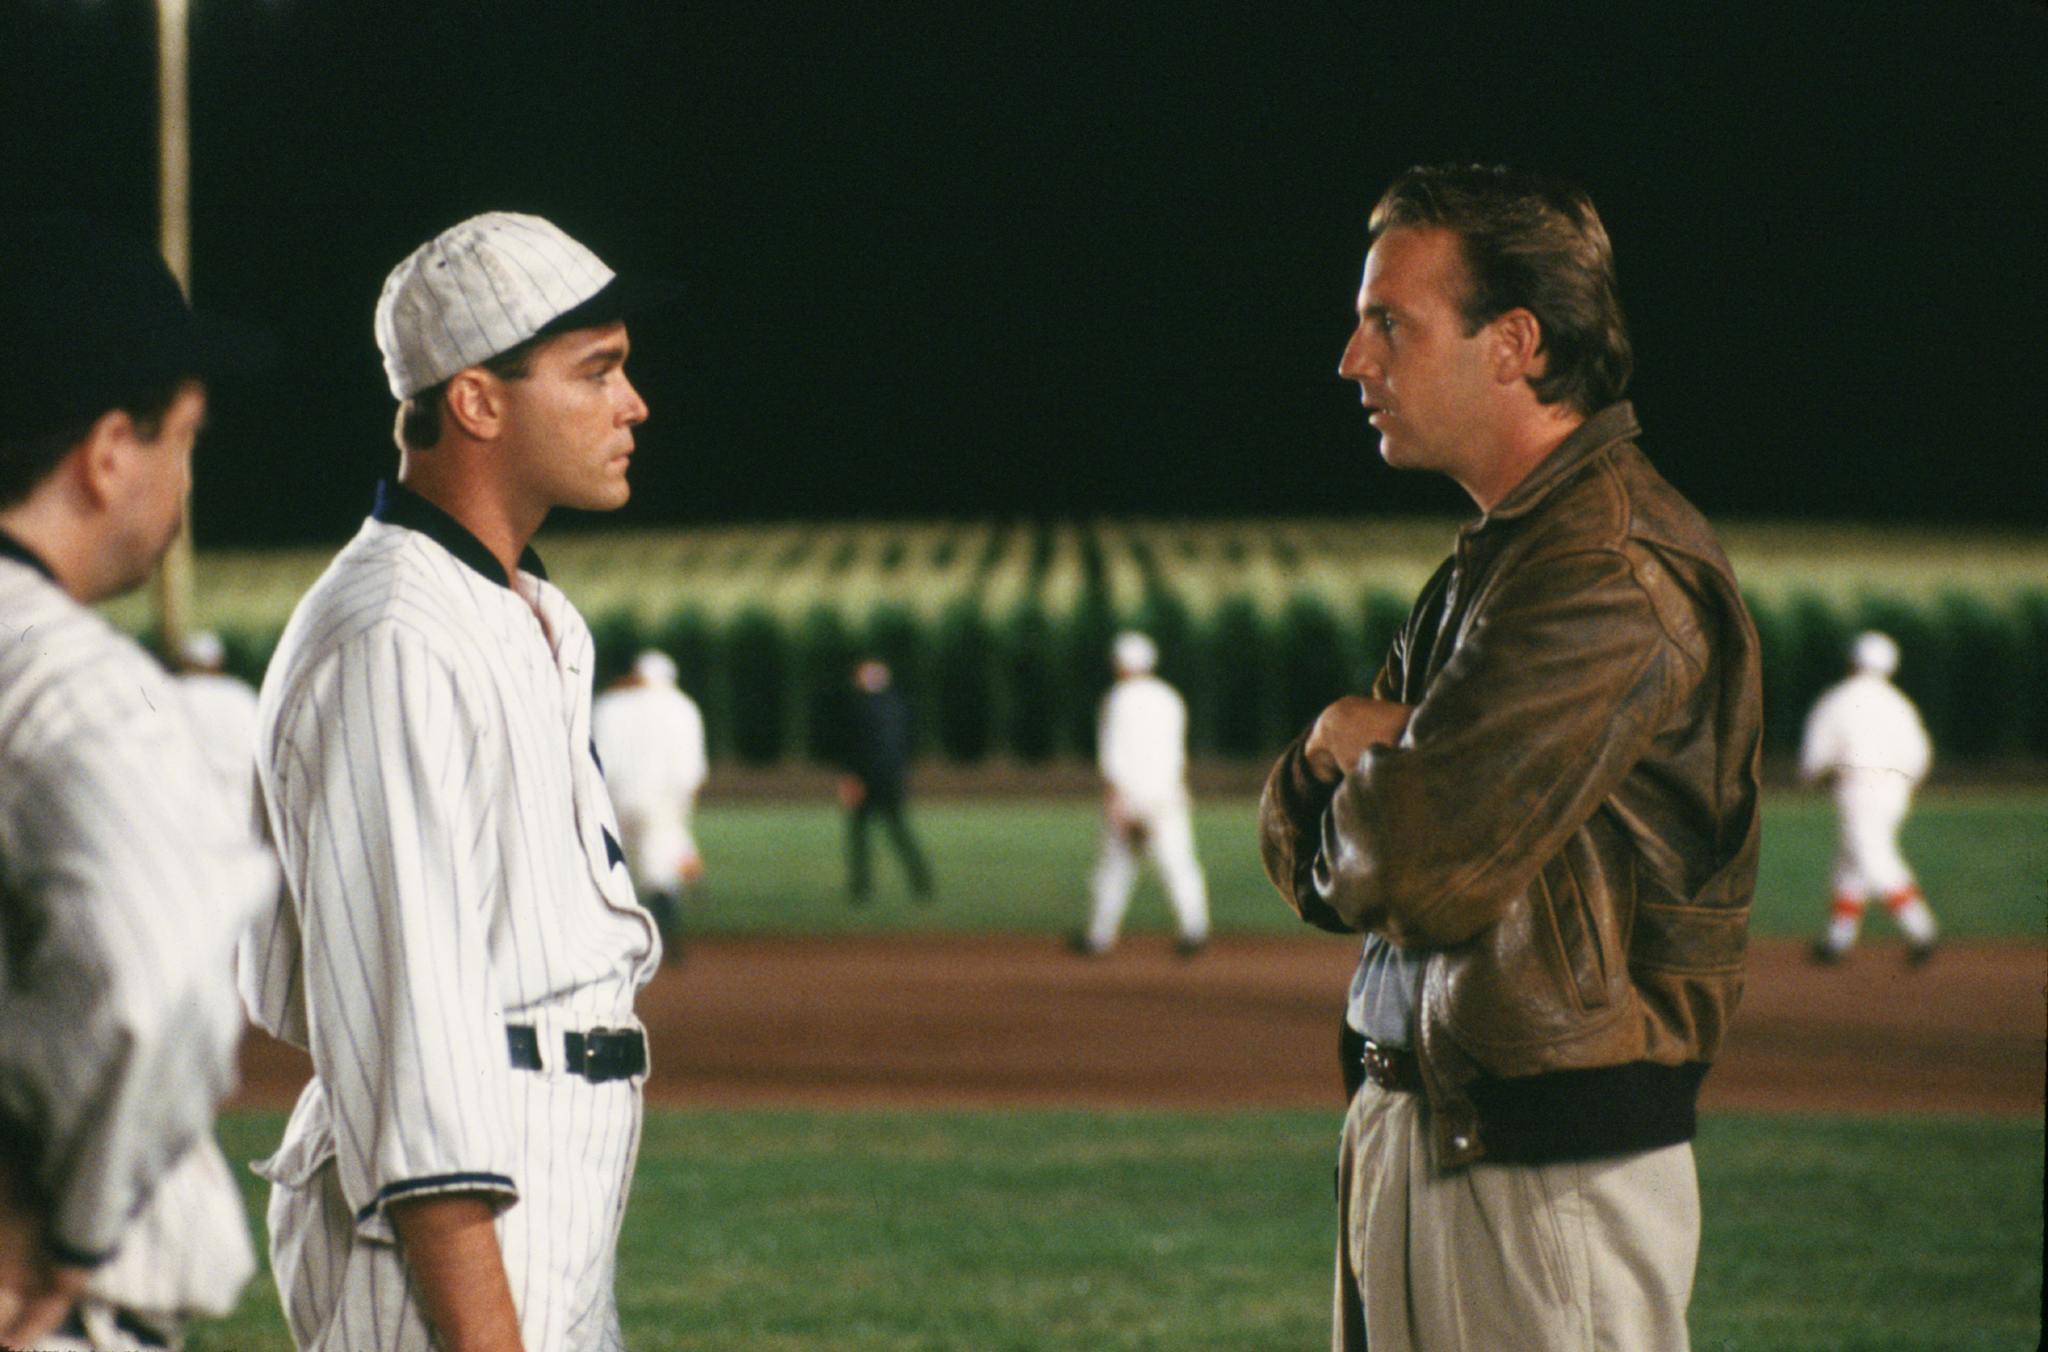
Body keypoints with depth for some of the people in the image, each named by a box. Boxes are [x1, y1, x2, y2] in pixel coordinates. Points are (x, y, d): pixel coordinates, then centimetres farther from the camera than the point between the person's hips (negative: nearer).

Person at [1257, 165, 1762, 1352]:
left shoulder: (1616, 575, -18)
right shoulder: (1497, 555, 16)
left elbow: (1427, 874, -25)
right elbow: (1308, 857, 16)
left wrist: (1354, 758, -3)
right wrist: (1341, 756, -7)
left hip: (1552, 1174, -10)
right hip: (1411, 1135, 10)